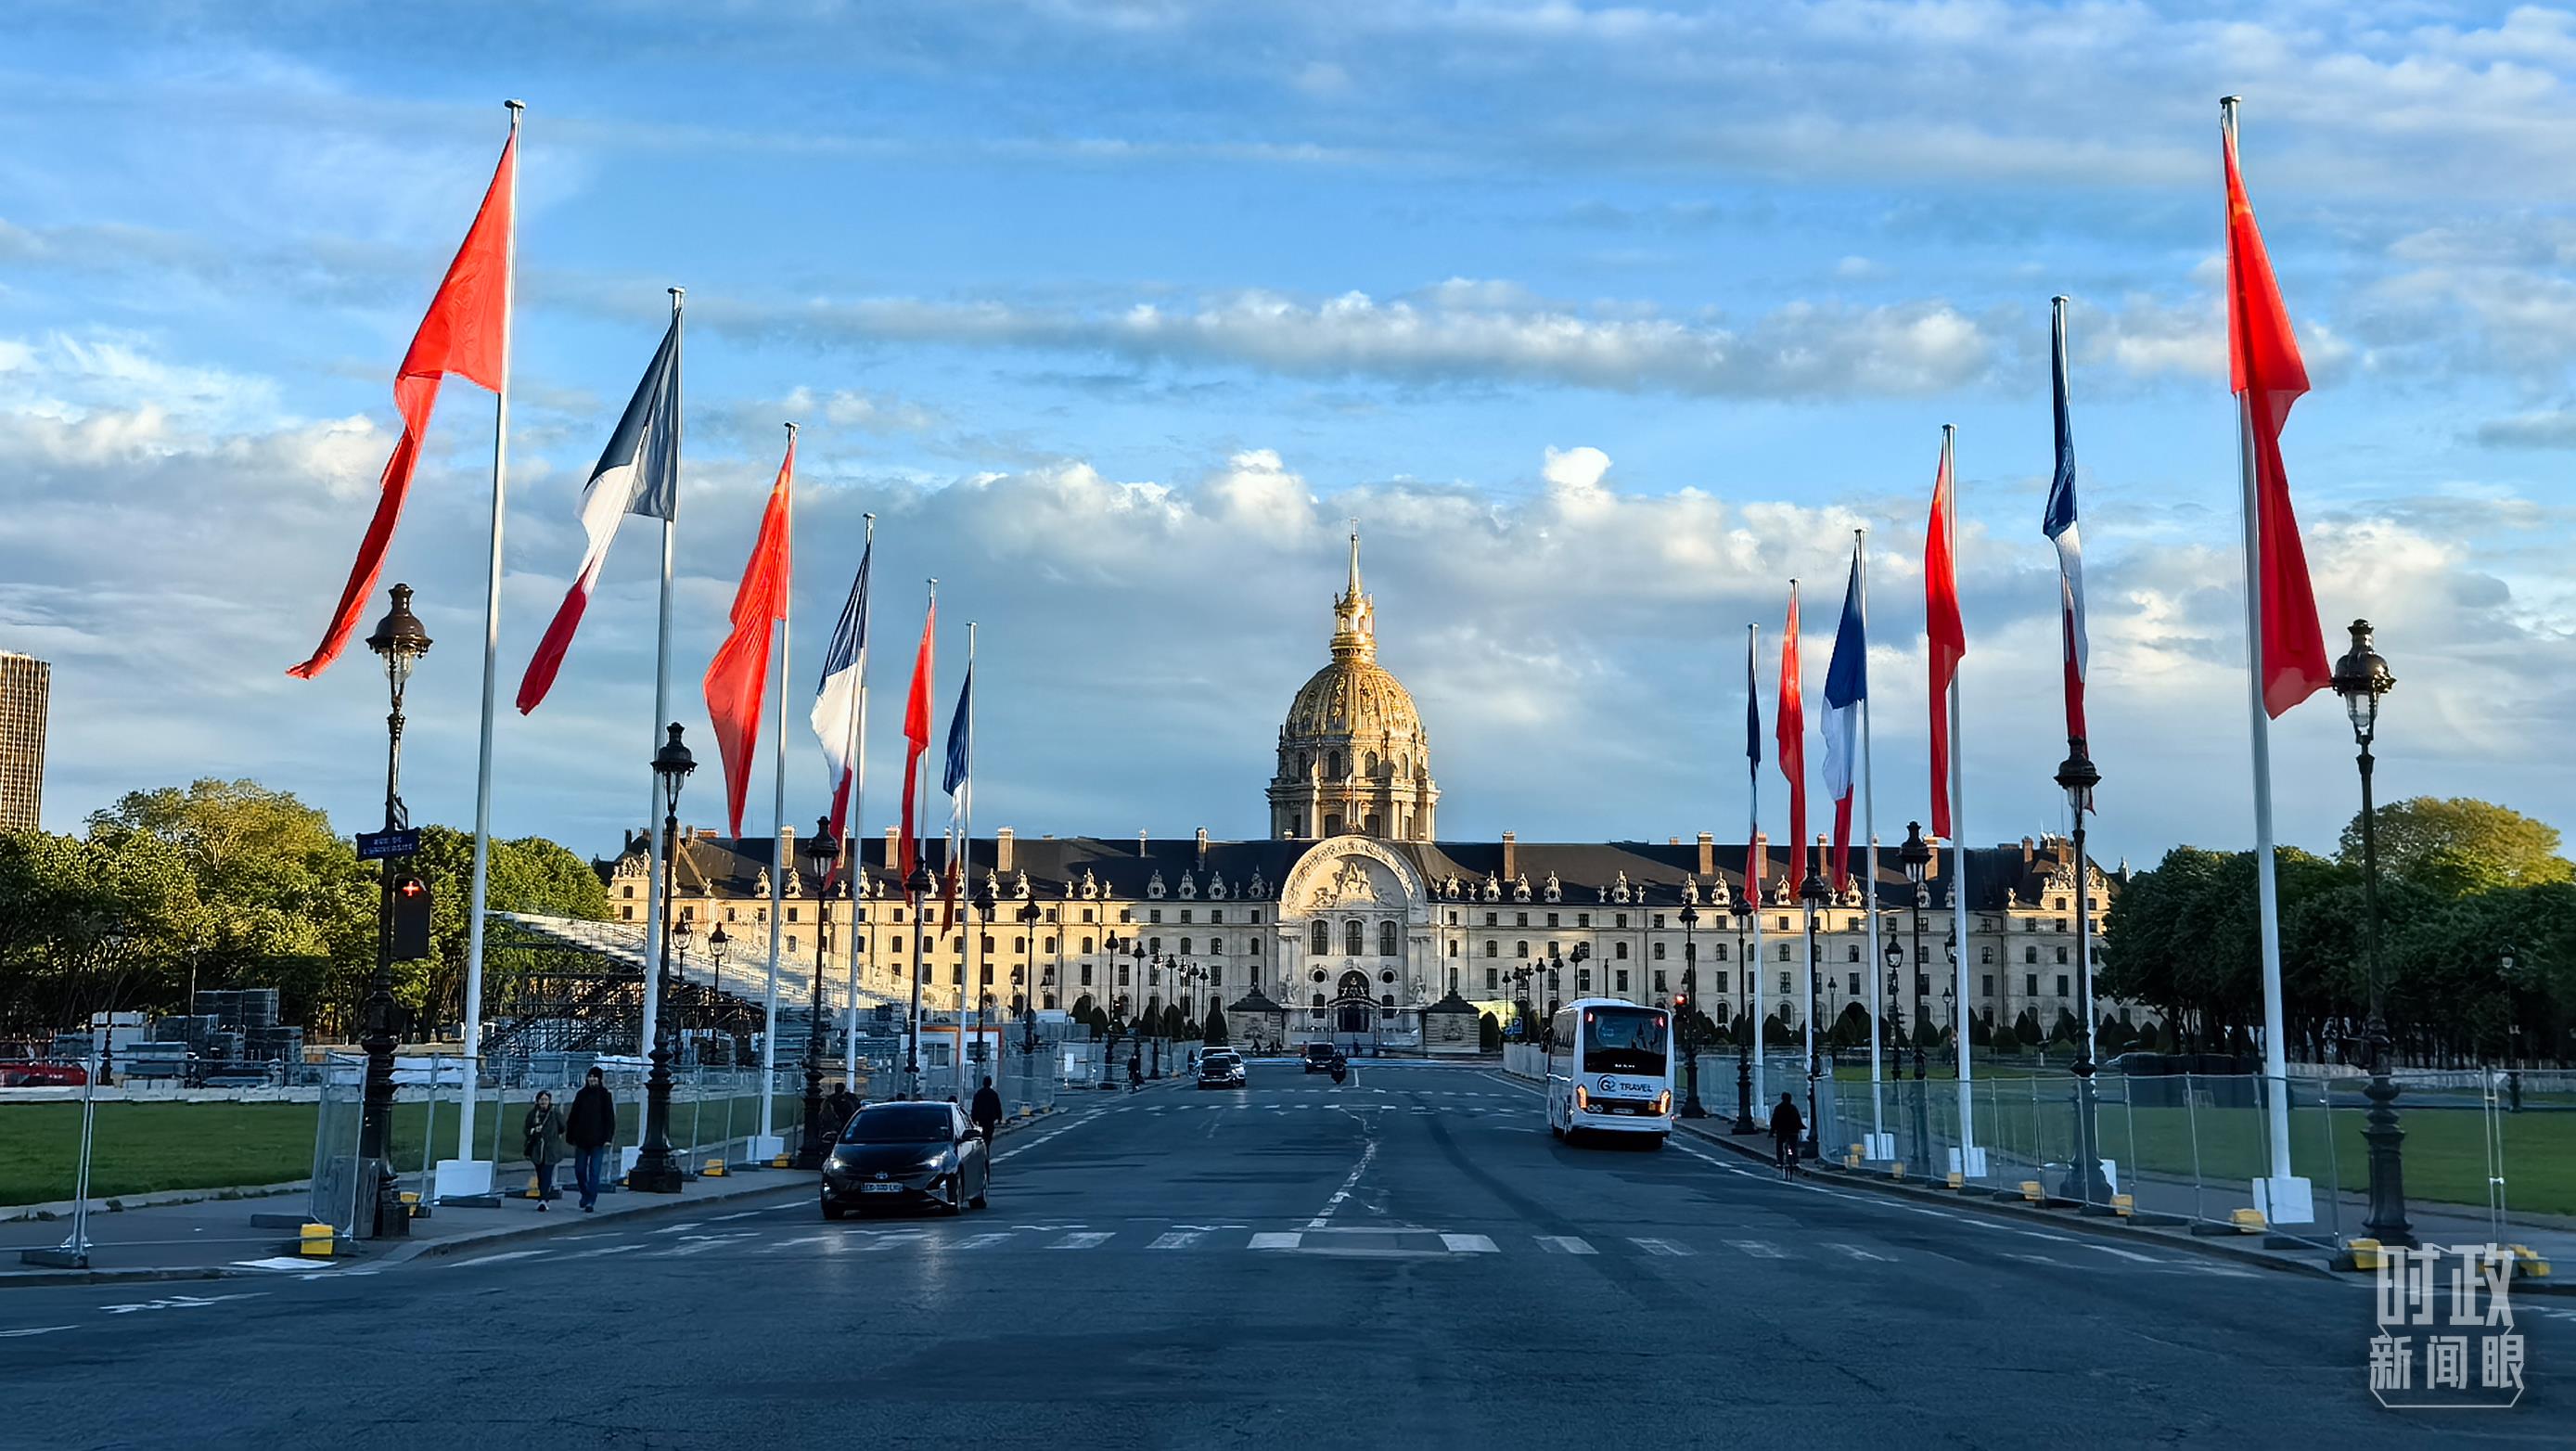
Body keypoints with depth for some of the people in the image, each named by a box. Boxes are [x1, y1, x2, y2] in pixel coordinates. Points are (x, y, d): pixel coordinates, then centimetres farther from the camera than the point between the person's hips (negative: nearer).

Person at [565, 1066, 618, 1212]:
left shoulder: (604, 1095, -1)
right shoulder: (581, 1095, 7)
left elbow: (610, 1118, -3)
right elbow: (573, 1117, 10)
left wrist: (608, 1138, -12)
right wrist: (571, 1137, 5)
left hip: (598, 1141, -3)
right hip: (582, 1140, 3)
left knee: (594, 1172, -5)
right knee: (579, 1170, 9)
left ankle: (590, 1202, -4)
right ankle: (586, 1193, 31)